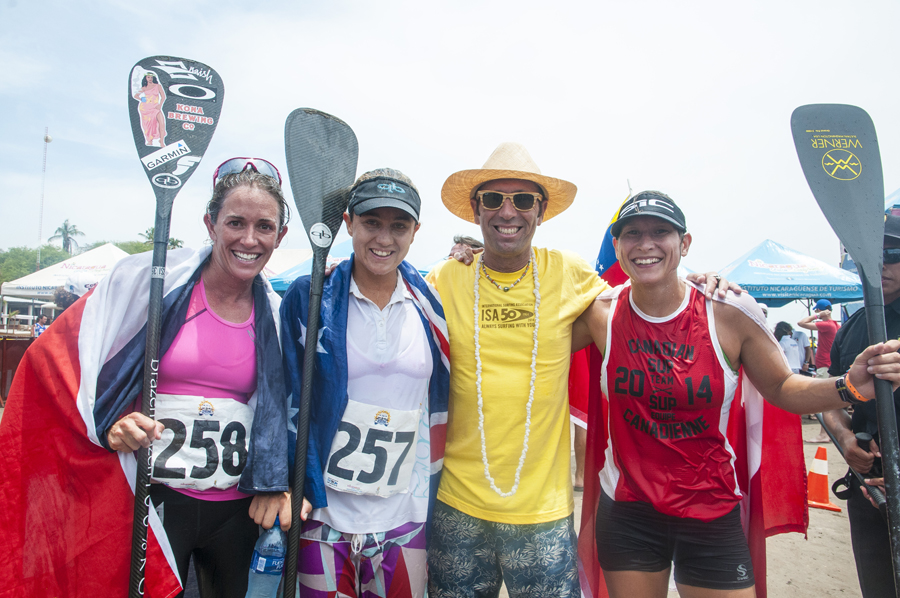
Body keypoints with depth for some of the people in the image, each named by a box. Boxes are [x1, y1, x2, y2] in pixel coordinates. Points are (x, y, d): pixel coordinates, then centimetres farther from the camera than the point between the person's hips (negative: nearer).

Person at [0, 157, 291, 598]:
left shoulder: (278, 315, 1)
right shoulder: (145, 280, -8)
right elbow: (68, 360, -2)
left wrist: (277, 483, 1)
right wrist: (108, 425, -16)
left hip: (238, 511, 3)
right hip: (152, 502, -3)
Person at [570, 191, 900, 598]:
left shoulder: (729, 313, -10)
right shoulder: (601, 313, -8)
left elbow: (782, 388, -2)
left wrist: (851, 387, -17)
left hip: (711, 511, 0)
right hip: (627, 509, 1)